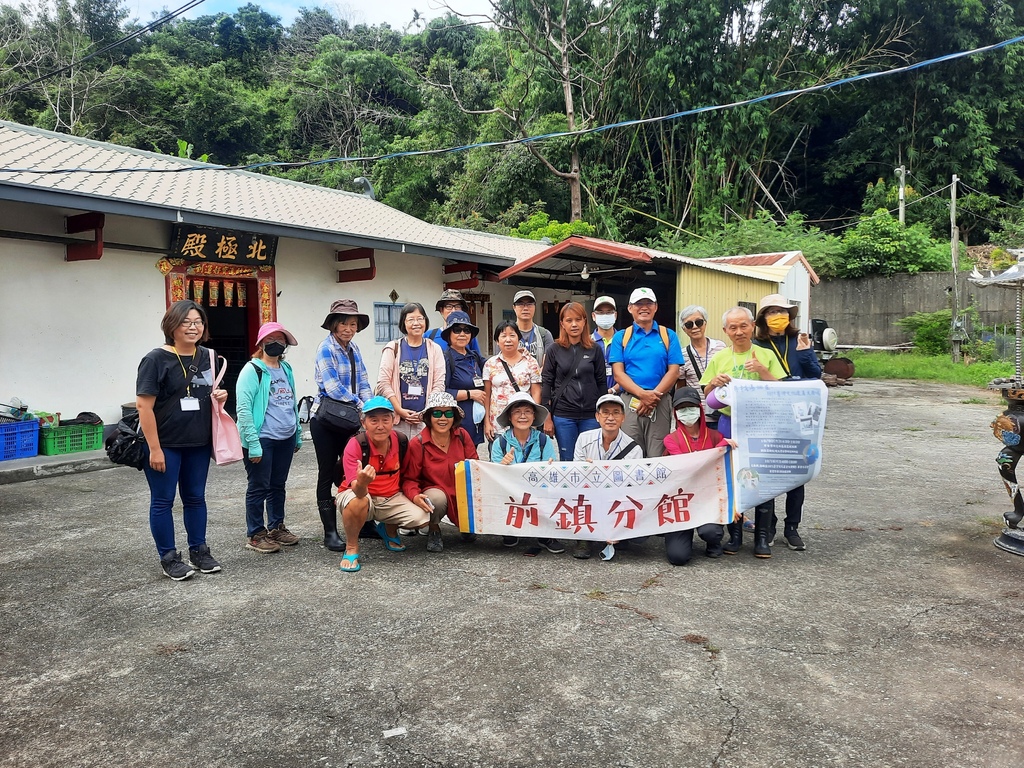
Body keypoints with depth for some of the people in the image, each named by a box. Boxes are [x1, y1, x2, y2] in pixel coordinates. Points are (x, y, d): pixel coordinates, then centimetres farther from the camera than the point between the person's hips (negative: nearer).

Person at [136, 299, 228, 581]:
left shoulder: (206, 357, 7)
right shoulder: (156, 359, -13)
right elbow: (144, 405, -16)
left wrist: (218, 396, -4)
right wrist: (154, 448, -19)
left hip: (198, 444, 6)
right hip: (165, 445, -6)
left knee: (195, 497, 15)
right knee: (163, 501, 6)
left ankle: (199, 552, 27)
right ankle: (168, 558, 17)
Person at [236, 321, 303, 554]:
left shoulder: (286, 369, 12)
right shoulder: (252, 370, -9)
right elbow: (243, 409, -15)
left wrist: (298, 435, 18)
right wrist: (253, 443, -19)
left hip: (286, 439, 7)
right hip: (262, 439, -6)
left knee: (278, 485, 16)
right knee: (259, 488, 3)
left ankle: (276, 527, 29)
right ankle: (255, 535, 14)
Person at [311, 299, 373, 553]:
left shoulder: (353, 348, 9)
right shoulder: (326, 349, -12)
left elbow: (363, 382, 7)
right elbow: (333, 387, -20)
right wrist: (361, 407, -16)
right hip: (326, 420, -6)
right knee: (327, 475, 3)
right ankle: (330, 533, 10)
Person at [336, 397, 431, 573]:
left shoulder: (402, 441, -10)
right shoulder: (355, 445, -22)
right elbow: (358, 492, -31)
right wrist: (361, 482, -54)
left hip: (391, 499, 4)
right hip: (360, 495, -4)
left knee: (422, 517, -19)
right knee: (358, 502, -39)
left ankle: (389, 529, 16)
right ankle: (351, 549, -11)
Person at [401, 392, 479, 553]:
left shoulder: (462, 436, -1)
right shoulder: (417, 444, -11)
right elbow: (409, 479, -7)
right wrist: (415, 496, -29)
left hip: (463, 494, 4)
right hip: (434, 492, -4)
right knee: (437, 497, -37)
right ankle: (433, 530, -1)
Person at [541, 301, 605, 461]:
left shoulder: (595, 349, 4)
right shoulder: (554, 350, 2)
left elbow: (601, 383, 7)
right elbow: (546, 383, 2)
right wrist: (547, 417, -2)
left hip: (591, 416, 1)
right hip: (563, 416, -1)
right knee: (567, 461, 5)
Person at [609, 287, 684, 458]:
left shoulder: (669, 336, 11)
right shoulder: (621, 337, 10)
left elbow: (674, 371, 3)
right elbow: (618, 373, 1)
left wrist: (654, 396, -11)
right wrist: (643, 394, -13)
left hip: (661, 404, 0)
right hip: (629, 403, 0)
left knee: (658, 457, -1)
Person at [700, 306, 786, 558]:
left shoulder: (766, 356, 4)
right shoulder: (719, 358, 9)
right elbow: (707, 397, 11)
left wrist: (762, 370, -15)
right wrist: (713, 383, -10)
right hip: (729, 423, 2)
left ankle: (762, 537, 11)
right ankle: (735, 534, 17)